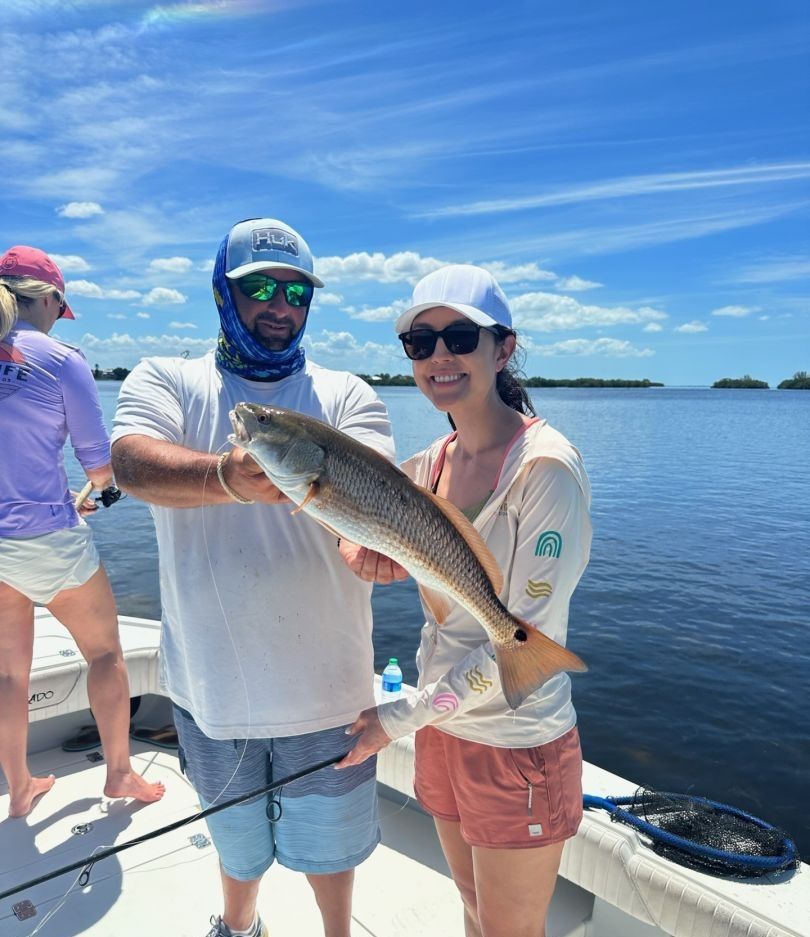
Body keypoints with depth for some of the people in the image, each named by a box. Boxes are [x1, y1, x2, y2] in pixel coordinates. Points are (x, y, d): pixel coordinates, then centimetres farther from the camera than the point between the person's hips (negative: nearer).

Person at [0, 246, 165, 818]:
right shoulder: (61, 359, -12)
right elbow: (98, 459, -10)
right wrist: (98, 487, 14)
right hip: (47, 536, -5)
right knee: (105, 652, 15)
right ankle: (121, 774, 27)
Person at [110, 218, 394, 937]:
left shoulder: (347, 395, 0)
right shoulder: (164, 380, 0)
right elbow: (133, 464, -21)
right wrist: (228, 477, -41)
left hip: (323, 681, 0)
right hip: (210, 678, 1)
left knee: (329, 836, 19)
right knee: (236, 835, 25)